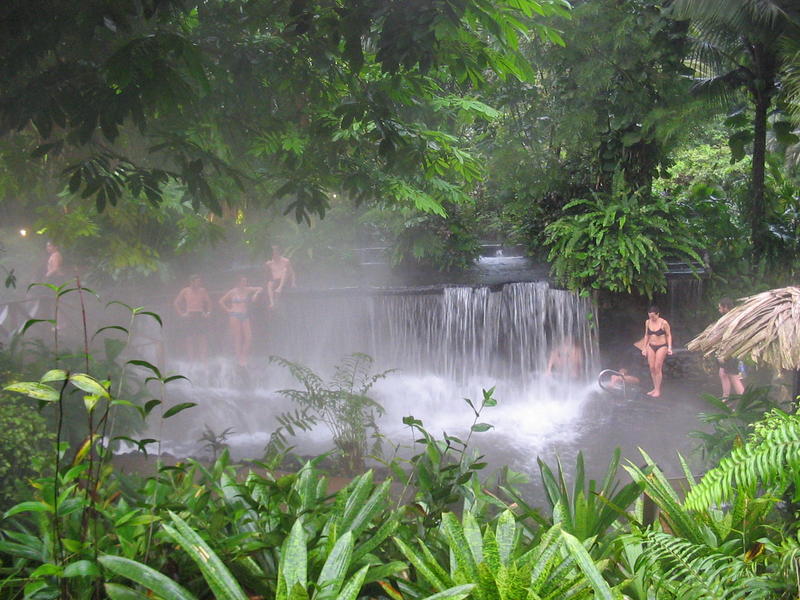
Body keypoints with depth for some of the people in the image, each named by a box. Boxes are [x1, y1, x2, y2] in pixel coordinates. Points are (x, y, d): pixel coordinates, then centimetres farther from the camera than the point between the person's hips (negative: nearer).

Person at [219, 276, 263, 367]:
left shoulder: (247, 290, 9)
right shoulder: (233, 292, 0)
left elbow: (260, 289, 20)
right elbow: (221, 301, 3)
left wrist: (255, 294, 3)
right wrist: (228, 310, -2)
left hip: (245, 315, 4)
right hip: (235, 316, -4)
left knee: (249, 338, -8)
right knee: (238, 338, -7)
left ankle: (244, 357, 3)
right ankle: (239, 359, -4)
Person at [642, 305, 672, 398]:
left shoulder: (664, 323, -14)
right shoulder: (648, 322, 1)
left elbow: (669, 335, -4)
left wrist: (669, 347, -12)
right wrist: (644, 348, 13)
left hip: (661, 347, -5)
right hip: (651, 346, 5)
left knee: (657, 368, -5)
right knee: (652, 368, 4)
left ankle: (658, 390, 5)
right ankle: (655, 388, 17)